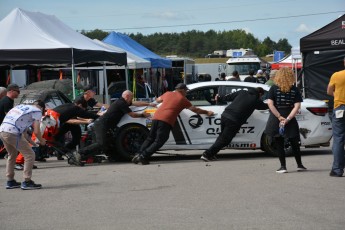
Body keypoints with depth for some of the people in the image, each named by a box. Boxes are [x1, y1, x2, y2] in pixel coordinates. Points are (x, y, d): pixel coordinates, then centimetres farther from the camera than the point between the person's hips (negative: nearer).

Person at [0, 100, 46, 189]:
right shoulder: (38, 111, 5)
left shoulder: (21, 107, 28)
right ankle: (27, 182, 3)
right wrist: (41, 141, 17)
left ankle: (10, 181, 32)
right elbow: (36, 131, -3)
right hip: (12, 133, -8)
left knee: (12, 155, 27)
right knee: (29, 155, 3)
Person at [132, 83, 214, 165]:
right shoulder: (183, 99, 9)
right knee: (159, 141, -5)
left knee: (150, 138, 14)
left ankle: (139, 154, 2)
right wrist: (207, 112, 27)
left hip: (156, 117, 6)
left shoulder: (167, 94, 21)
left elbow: (157, 100, 40)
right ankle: (143, 156, -17)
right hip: (166, 121, -6)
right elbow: (195, 110, 14)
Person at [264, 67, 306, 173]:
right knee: (294, 143, 17)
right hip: (290, 120, 2)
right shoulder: (294, 89, 0)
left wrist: (280, 117, -13)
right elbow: (297, 106, -9)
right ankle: (299, 165, 24)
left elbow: (270, 103, -13)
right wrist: (288, 119, -12)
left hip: (276, 121, -2)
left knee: (279, 144, 8)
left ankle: (283, 166, 4)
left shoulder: (274, 88, -4)